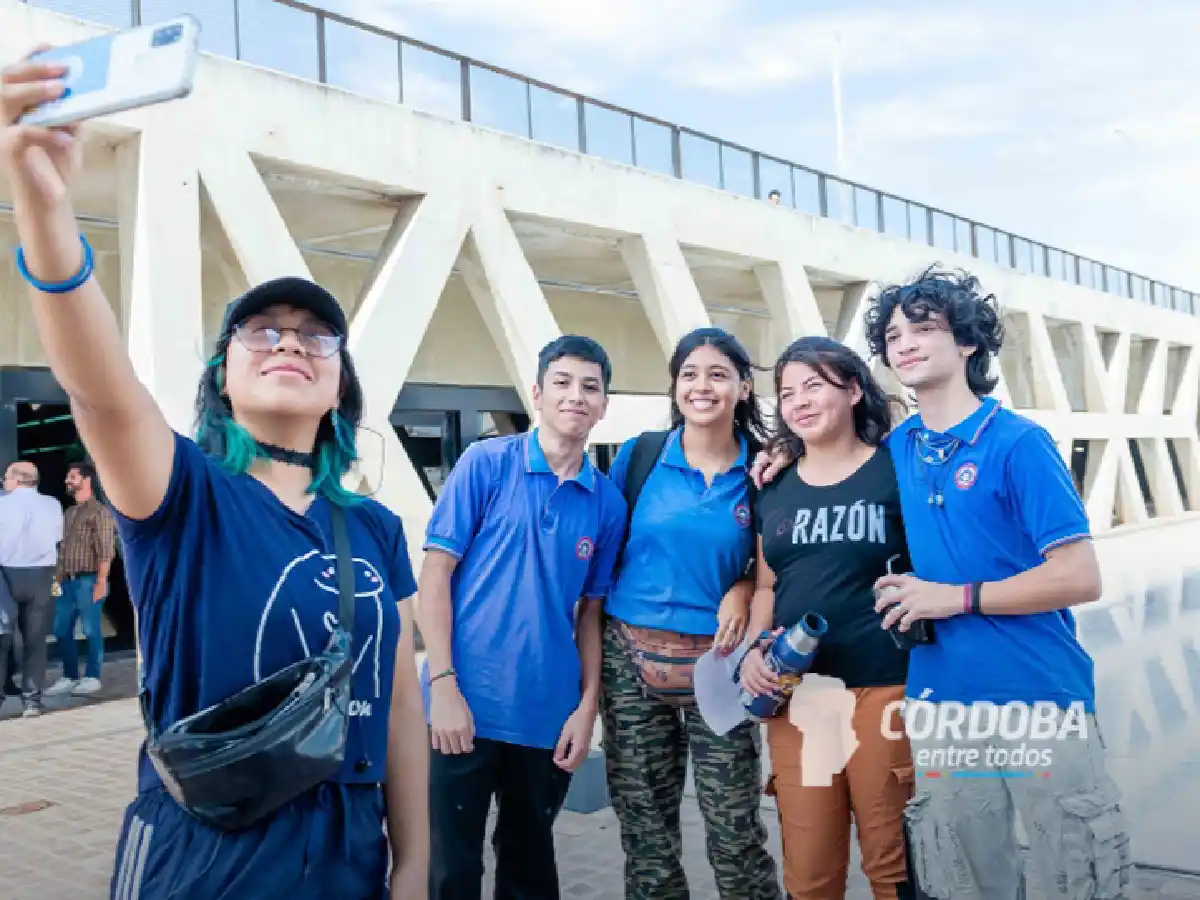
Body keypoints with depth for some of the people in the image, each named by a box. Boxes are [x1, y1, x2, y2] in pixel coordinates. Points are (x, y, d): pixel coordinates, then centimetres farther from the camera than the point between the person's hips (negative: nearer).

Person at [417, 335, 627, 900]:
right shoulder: (486, 462, -5)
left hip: (550, 713, 3)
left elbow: (590, 611, 10)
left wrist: (588, 706, 2)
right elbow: (435, 573, -6)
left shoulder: (607, 501, 4)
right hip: (466, 703, -3)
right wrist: (444, 684, -13)